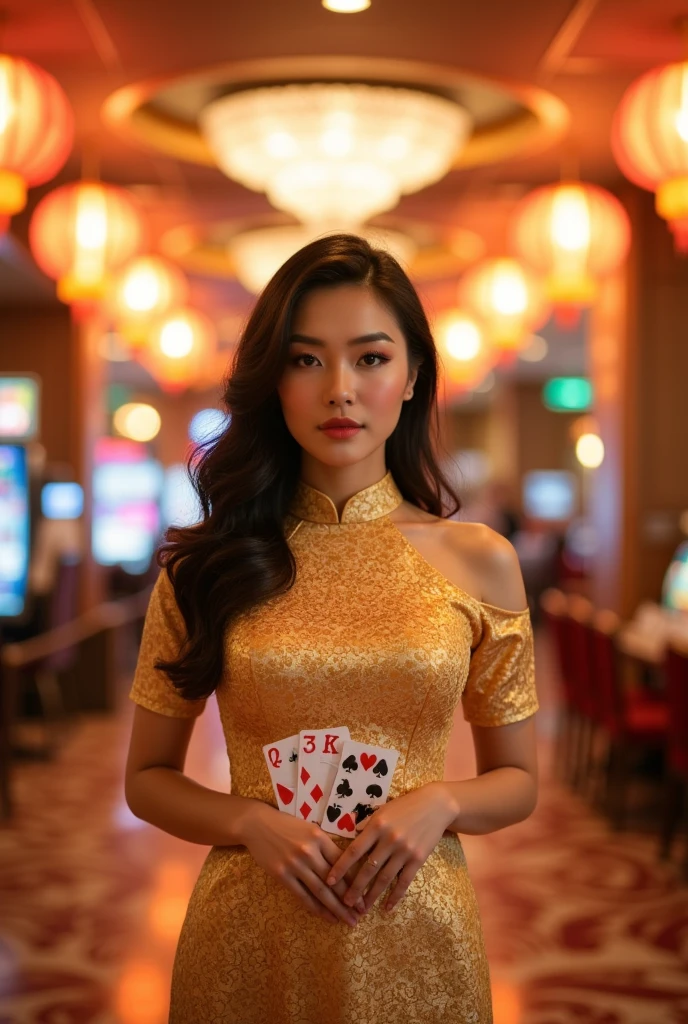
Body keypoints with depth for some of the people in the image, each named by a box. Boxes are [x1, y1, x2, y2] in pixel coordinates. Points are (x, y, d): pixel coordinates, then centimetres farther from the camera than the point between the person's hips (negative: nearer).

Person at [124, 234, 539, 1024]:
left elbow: (517, 780, 6)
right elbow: (147, 778, 4)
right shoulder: (207, 566, -3)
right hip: (248, 940, 0)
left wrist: (439, 803, -13)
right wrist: (253, 823, -13)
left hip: (415, 936, 1)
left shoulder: (479, 561, -3)